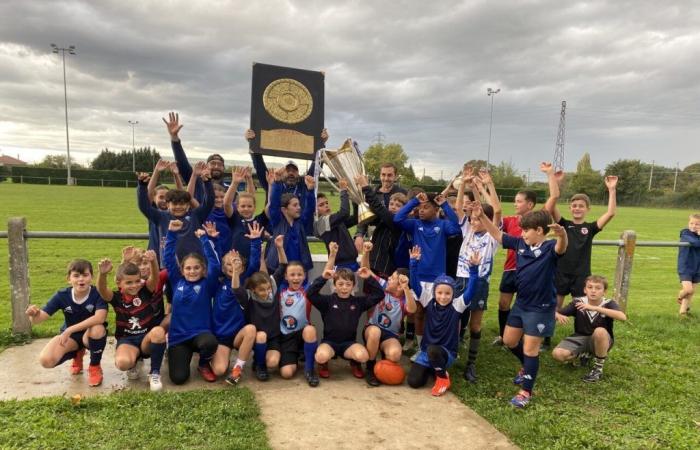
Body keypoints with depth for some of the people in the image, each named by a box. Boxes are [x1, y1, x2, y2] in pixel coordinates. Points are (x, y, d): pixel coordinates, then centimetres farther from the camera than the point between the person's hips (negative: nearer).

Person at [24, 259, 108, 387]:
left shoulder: (97, 293, -24)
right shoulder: (62, 295, -14)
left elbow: (100, 318, -40)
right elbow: (38, 319, -16)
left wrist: (70, 330, -38)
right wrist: (34, 314, -41)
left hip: (90, 335, -3)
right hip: (70, 337, 3)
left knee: (98, 328, -38)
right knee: (46, 361, -22)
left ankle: (95, 367, -7)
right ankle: (77, 355, 16)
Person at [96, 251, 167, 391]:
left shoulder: (146, 291, -3)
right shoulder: (116, 297, -3)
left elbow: (155, 277, -23)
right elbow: (102, 290, -24)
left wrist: (153, 262, -47)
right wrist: (103, 274, -47)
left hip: (147, 339, 0)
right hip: (127, 340, 0)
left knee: (159, 331, -36)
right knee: (122, 362, -34)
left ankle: (155, 373, -15)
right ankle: (134, 363, 8)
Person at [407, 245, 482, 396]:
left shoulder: (457, 305, -9)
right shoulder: (429, 302, -3)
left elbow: (470, 290, -21)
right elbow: (416, 285, -10)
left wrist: (474, 268, -33)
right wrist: (414, 262, -23)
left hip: (447, 353, -3)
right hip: (425, 351, 3)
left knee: (433, 350, -37)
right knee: (414, 381, -13)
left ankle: (443, 377, -7)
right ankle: (432, 368, 20)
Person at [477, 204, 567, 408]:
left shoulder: (549, 248, -19)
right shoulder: (520, 244, -1)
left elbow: (561, 247, -42)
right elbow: (498, 235, 5)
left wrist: (562, 235, -65)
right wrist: (481, 217, -4)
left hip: (540, 308, -7)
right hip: (521, 303, 7)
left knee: (530, 349, 2)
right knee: (509, 340, 19)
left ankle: (526, 391, 19)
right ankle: (527, 366, 47)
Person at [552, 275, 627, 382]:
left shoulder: (609, 304, -16)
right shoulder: (578, 302, -11)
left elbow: (623, 317, -37)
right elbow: (556, 313, -10)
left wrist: (595, 308, -42)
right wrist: (559, 316, -35)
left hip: (601, 341, -2)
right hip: (580, 339, 2)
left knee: (599, 331, -38)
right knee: (557, 354, -24)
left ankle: (598, 368, -15)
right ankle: (584, 354, 9)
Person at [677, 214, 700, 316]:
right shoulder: (685, 234, -12)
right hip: (685, 267, -5)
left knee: (691, 292, 10)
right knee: (688, 289, -16)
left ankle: (683, 310, 24)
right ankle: (680, 297, 18)